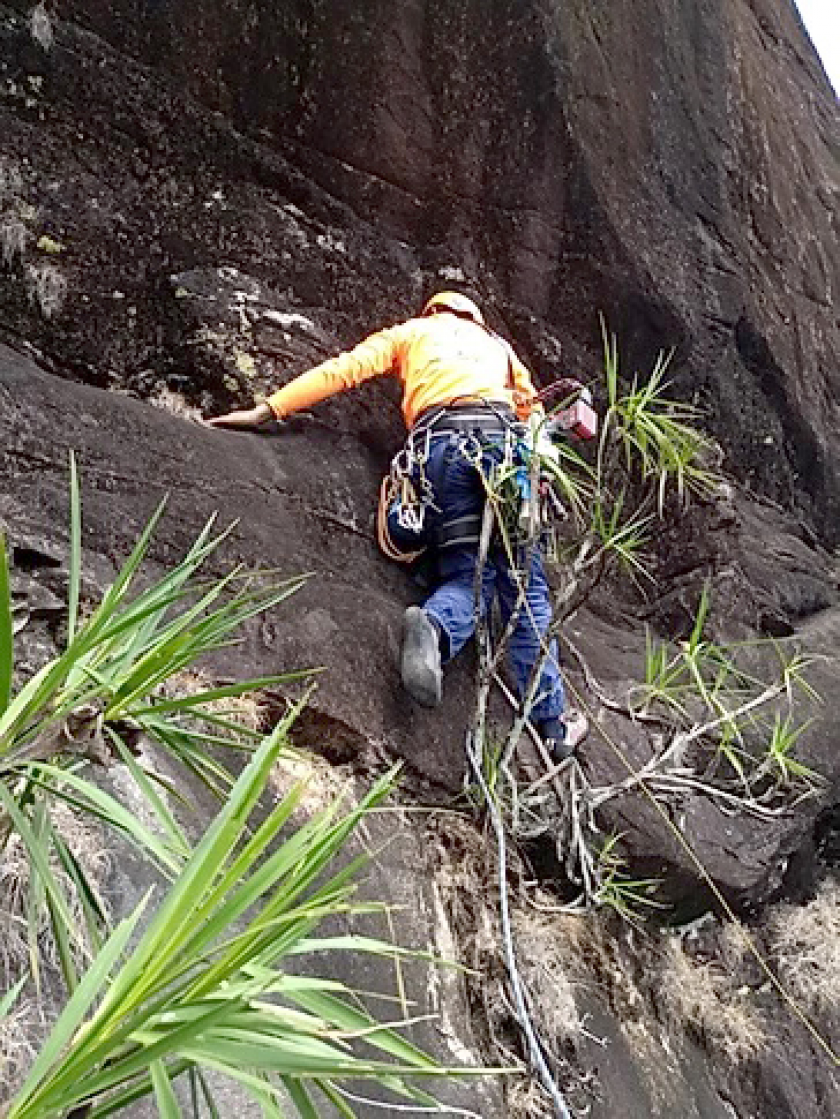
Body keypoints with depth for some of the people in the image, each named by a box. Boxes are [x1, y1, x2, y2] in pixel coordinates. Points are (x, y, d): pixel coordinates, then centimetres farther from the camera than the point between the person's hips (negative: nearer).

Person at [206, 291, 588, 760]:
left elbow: (343, 370, 16)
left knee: (467, 571, 6)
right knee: (522, 578, 1)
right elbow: (534, 409, 30)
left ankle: (435, 627, -30)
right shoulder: (498, 344, 36)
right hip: (503, 436, 1)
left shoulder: (412, 331, 29)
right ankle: (552, 721, -6)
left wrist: (268, 409, 14)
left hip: (441, 440, -1)